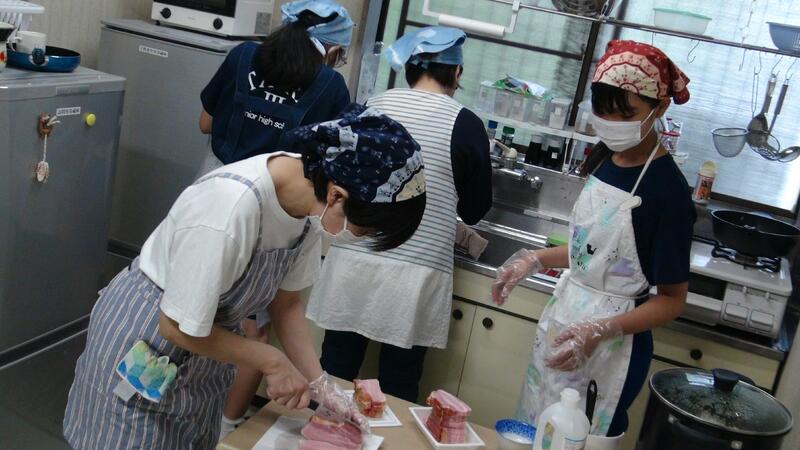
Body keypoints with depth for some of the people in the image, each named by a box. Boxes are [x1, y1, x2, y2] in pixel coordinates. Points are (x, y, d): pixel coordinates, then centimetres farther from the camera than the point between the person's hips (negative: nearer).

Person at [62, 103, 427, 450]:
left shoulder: (308, 192, -16)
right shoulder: (231, 208, -38)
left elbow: (285, 302, -2)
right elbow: (180, 329, -25)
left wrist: (320, 384, -5)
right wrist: (270, 361, -16)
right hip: (145, 344, -6)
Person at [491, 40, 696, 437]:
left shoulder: (667, 189, -19)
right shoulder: (605, 158, 2)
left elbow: (672, 300, -15)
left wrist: (601, 331, -28)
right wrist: (533, 260, 5)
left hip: (613, 344, -7)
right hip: (563, 316, 7)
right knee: (530, 434, 17)